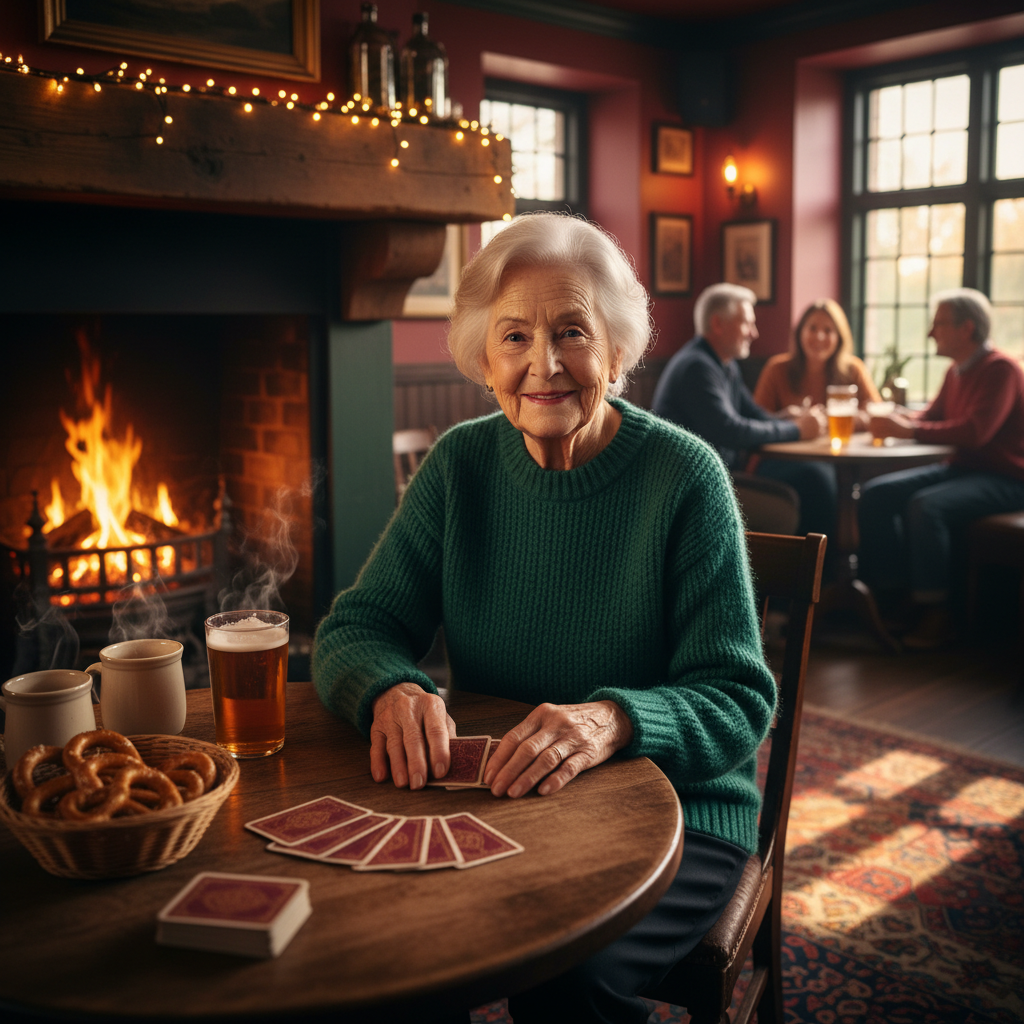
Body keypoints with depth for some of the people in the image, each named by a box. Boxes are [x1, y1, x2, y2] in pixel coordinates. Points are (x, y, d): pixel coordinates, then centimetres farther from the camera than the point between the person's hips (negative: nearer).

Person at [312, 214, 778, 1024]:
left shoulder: (684, 477, -11)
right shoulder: (460, 464, 1)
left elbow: (739, 700, -12)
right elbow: (356, 625, 0)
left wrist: (614, 720, -33)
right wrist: (392, 688, -24)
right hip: (492, 804, 3)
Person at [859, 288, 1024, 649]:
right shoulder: (956, 372, 12)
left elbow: (974, 432, -28)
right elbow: (931, 416, 23)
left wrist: (908, 430, -27)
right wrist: (894, 419, 0)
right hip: (961, 469, 9)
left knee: (924, 506, -34)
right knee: (875, 494, -7)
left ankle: (935, 615, -22)